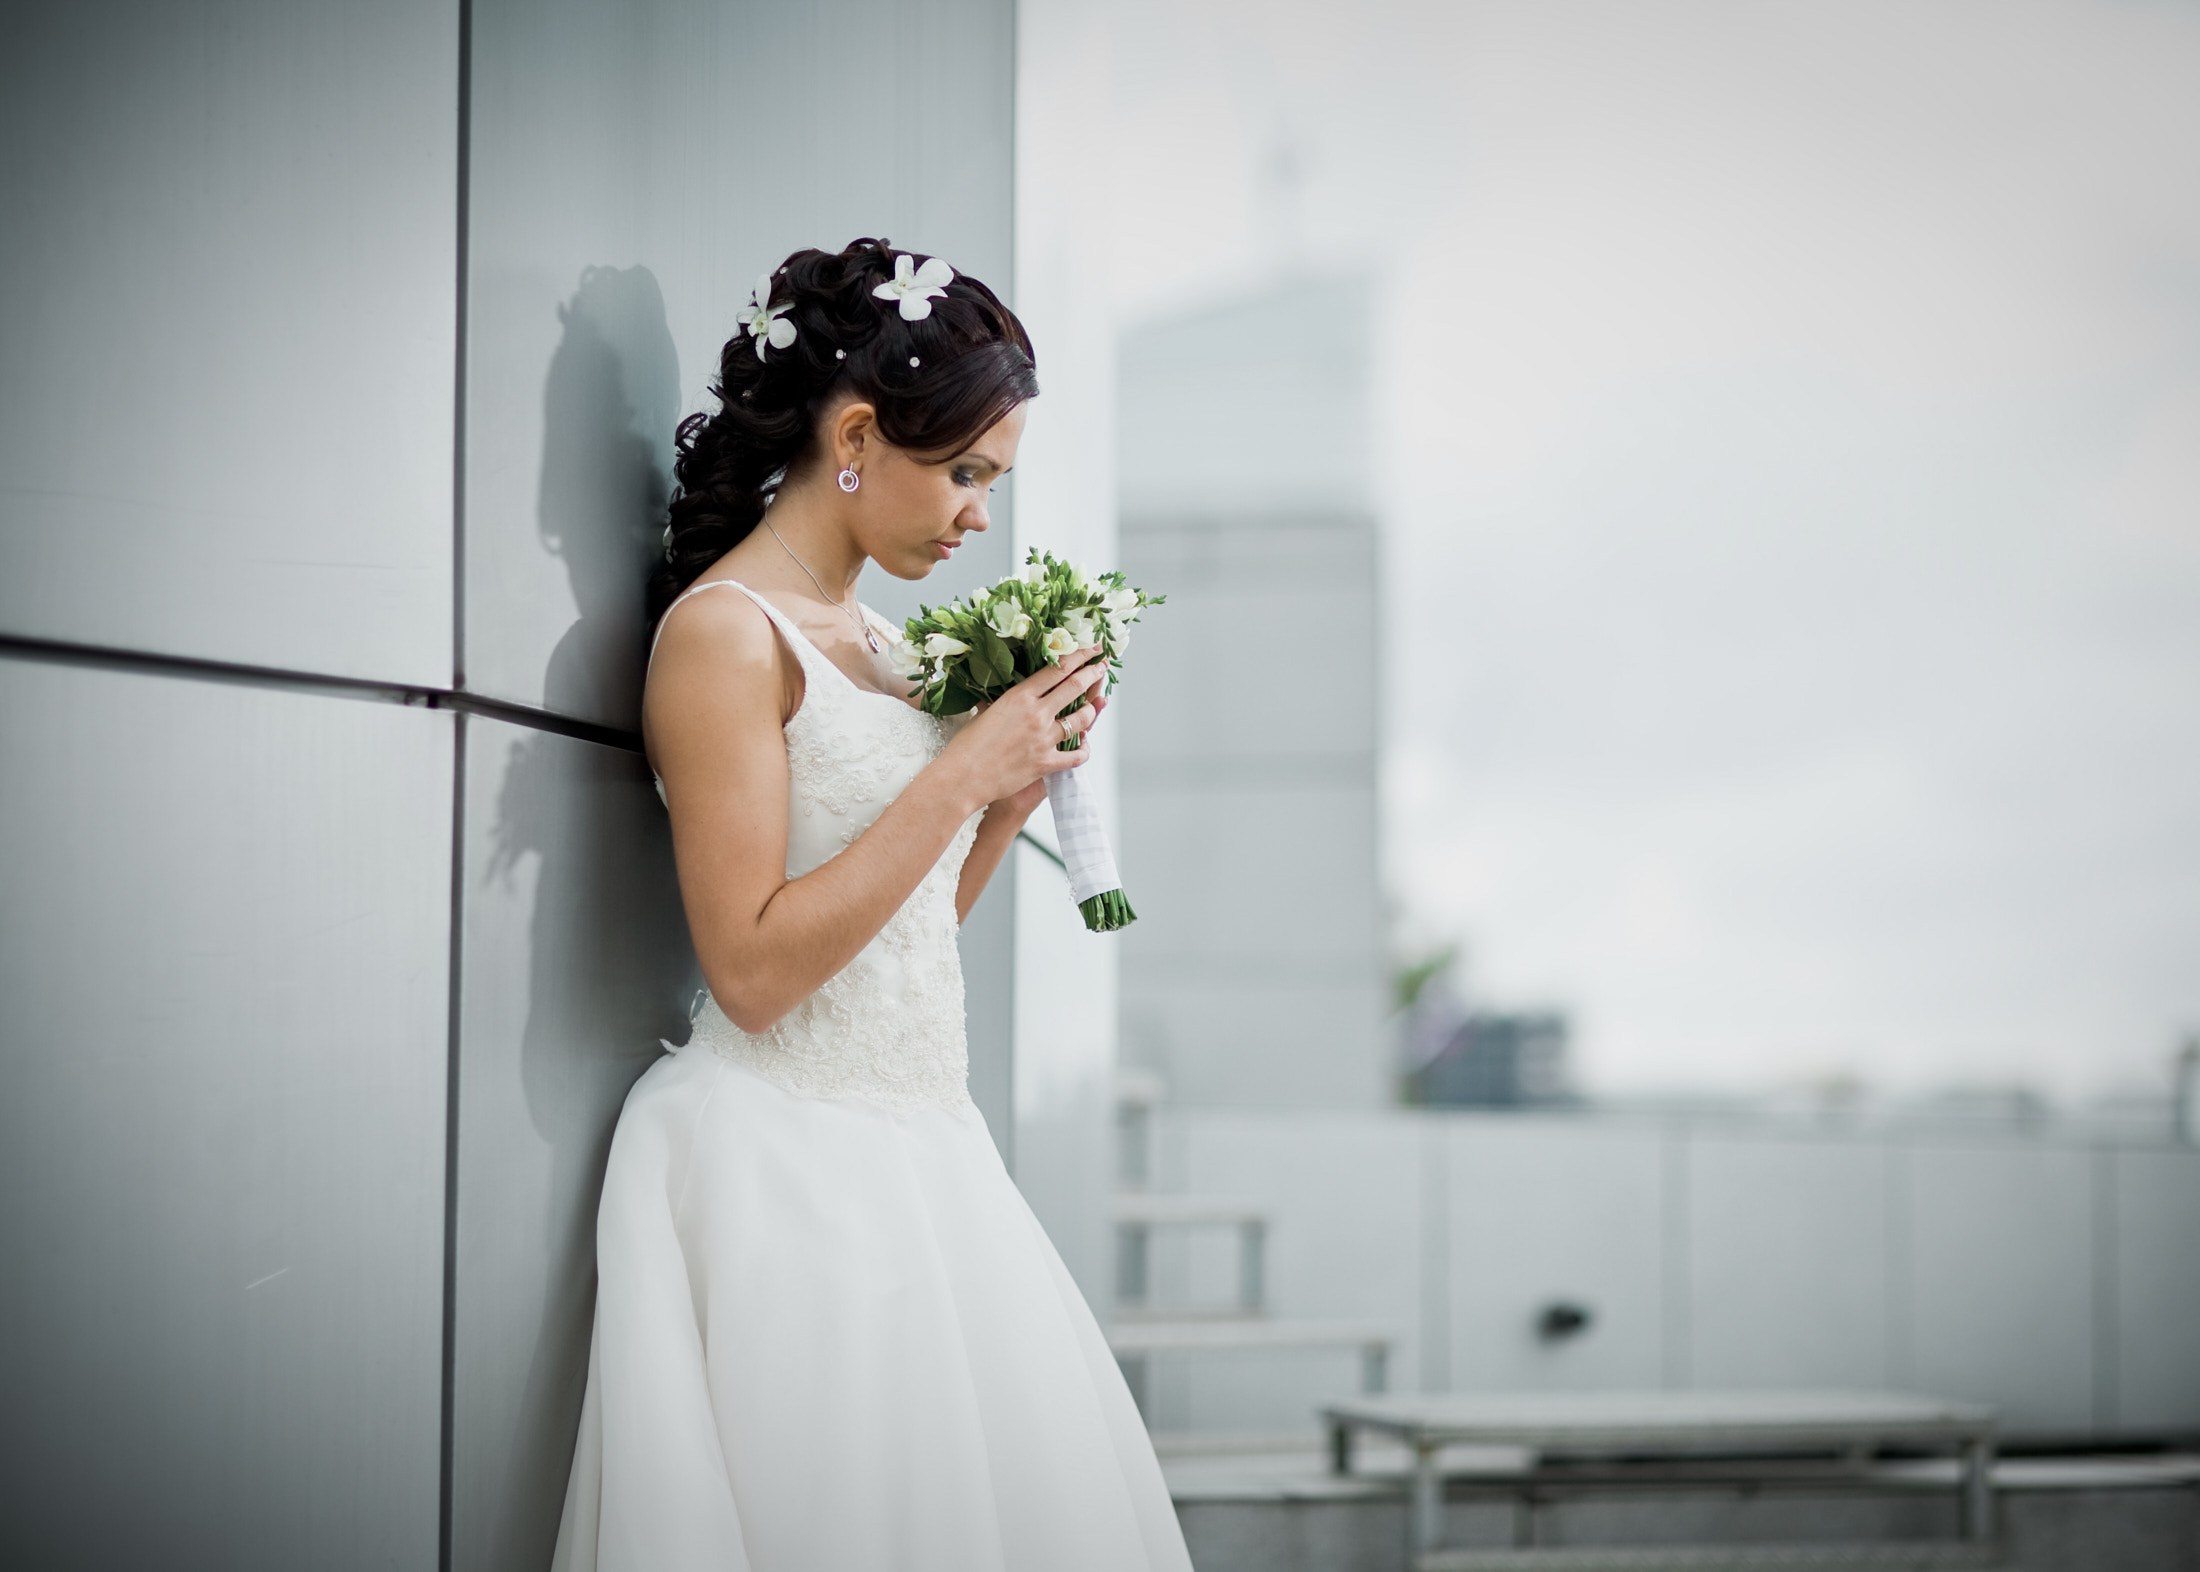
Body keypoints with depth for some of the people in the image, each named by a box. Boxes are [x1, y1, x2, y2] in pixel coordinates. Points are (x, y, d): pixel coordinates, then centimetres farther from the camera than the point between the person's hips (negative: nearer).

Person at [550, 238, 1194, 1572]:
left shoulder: (874, 642, 13)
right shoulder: (725, 633, -11)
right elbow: (753, 971, -19)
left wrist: (1018, 790, 4)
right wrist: (964, 771, -15)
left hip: (916, 1149, 8)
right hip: (788, 1170, -8)